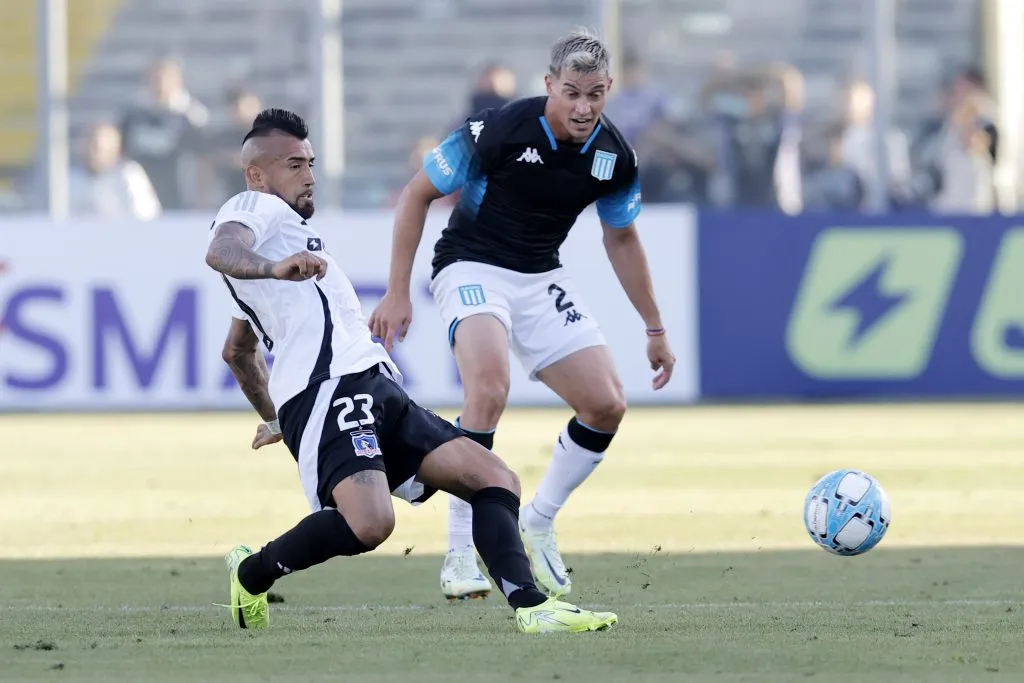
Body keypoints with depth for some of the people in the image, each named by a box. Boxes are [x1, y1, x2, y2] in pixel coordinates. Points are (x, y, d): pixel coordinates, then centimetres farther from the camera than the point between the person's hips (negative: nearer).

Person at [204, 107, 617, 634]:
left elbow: (237, 350, 46)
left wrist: (274, 420, 52)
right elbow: (220, 252, -21)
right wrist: (274, 267, -40)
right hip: (329, 388, -11)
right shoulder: (253, 207, 6)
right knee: (370, 523, -31)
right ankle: (252, 574, -8)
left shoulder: (277, 219, 35)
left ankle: (529, 606, -17)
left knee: (495, 480, -2)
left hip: (377, 392, 11)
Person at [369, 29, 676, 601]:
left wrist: (654, 328, 15)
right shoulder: (497, 131, -22)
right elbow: (418, 194, -11)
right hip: (472, 268, -6)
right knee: (489, 389, -31)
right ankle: (461, 554, -23)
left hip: (542, 277, 6)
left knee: (607, 407, -4)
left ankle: (539, 524, 20)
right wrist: (397, 293, -13)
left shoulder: (615, 157, -7)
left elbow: (621, 237, 12)